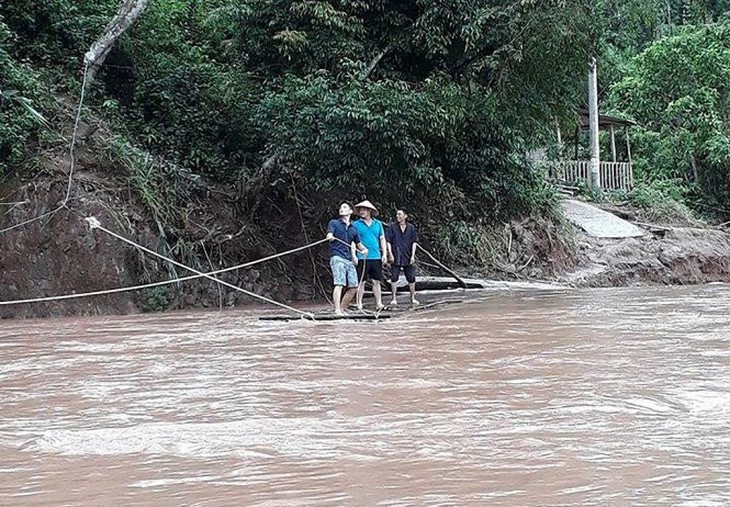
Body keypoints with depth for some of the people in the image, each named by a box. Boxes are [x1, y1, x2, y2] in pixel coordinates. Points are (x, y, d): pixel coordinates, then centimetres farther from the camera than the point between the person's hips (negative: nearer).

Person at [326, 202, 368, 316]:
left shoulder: (353, 228, 21)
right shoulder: (334, 223, 7)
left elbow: (358, 243, 27)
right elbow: (329, 234, -11)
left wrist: (364, 249, 3)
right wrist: (330, 237, -37)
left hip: (349, 259, 6)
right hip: (337, 257, -6)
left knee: (354, 287, 2)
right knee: (339, 284, -20)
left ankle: (342, 309, 16)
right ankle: (337, 310, -25)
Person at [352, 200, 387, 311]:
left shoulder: (377, 224, 11)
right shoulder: (356, 224, 2)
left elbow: (382, 239, 15)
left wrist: (384, 254, 7)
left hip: (376, 257, 3)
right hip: (362, 257, -3)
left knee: (376, 281, 4)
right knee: (361, 282, -1)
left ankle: (379, 303, 8)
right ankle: (359, 305, 4)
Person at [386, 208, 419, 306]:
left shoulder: (411, 227, 6)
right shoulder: (392, 227, 2)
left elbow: (414, 242, 6)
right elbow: (388, 241, 1)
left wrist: (412, 255, -2)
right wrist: (390, 254, -8)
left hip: (408, 258, 1)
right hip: (396, 258, -1)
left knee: (411, 278, 5)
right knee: (394, 278, -1)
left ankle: (413, 298, 16)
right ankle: (394, 299, 6)